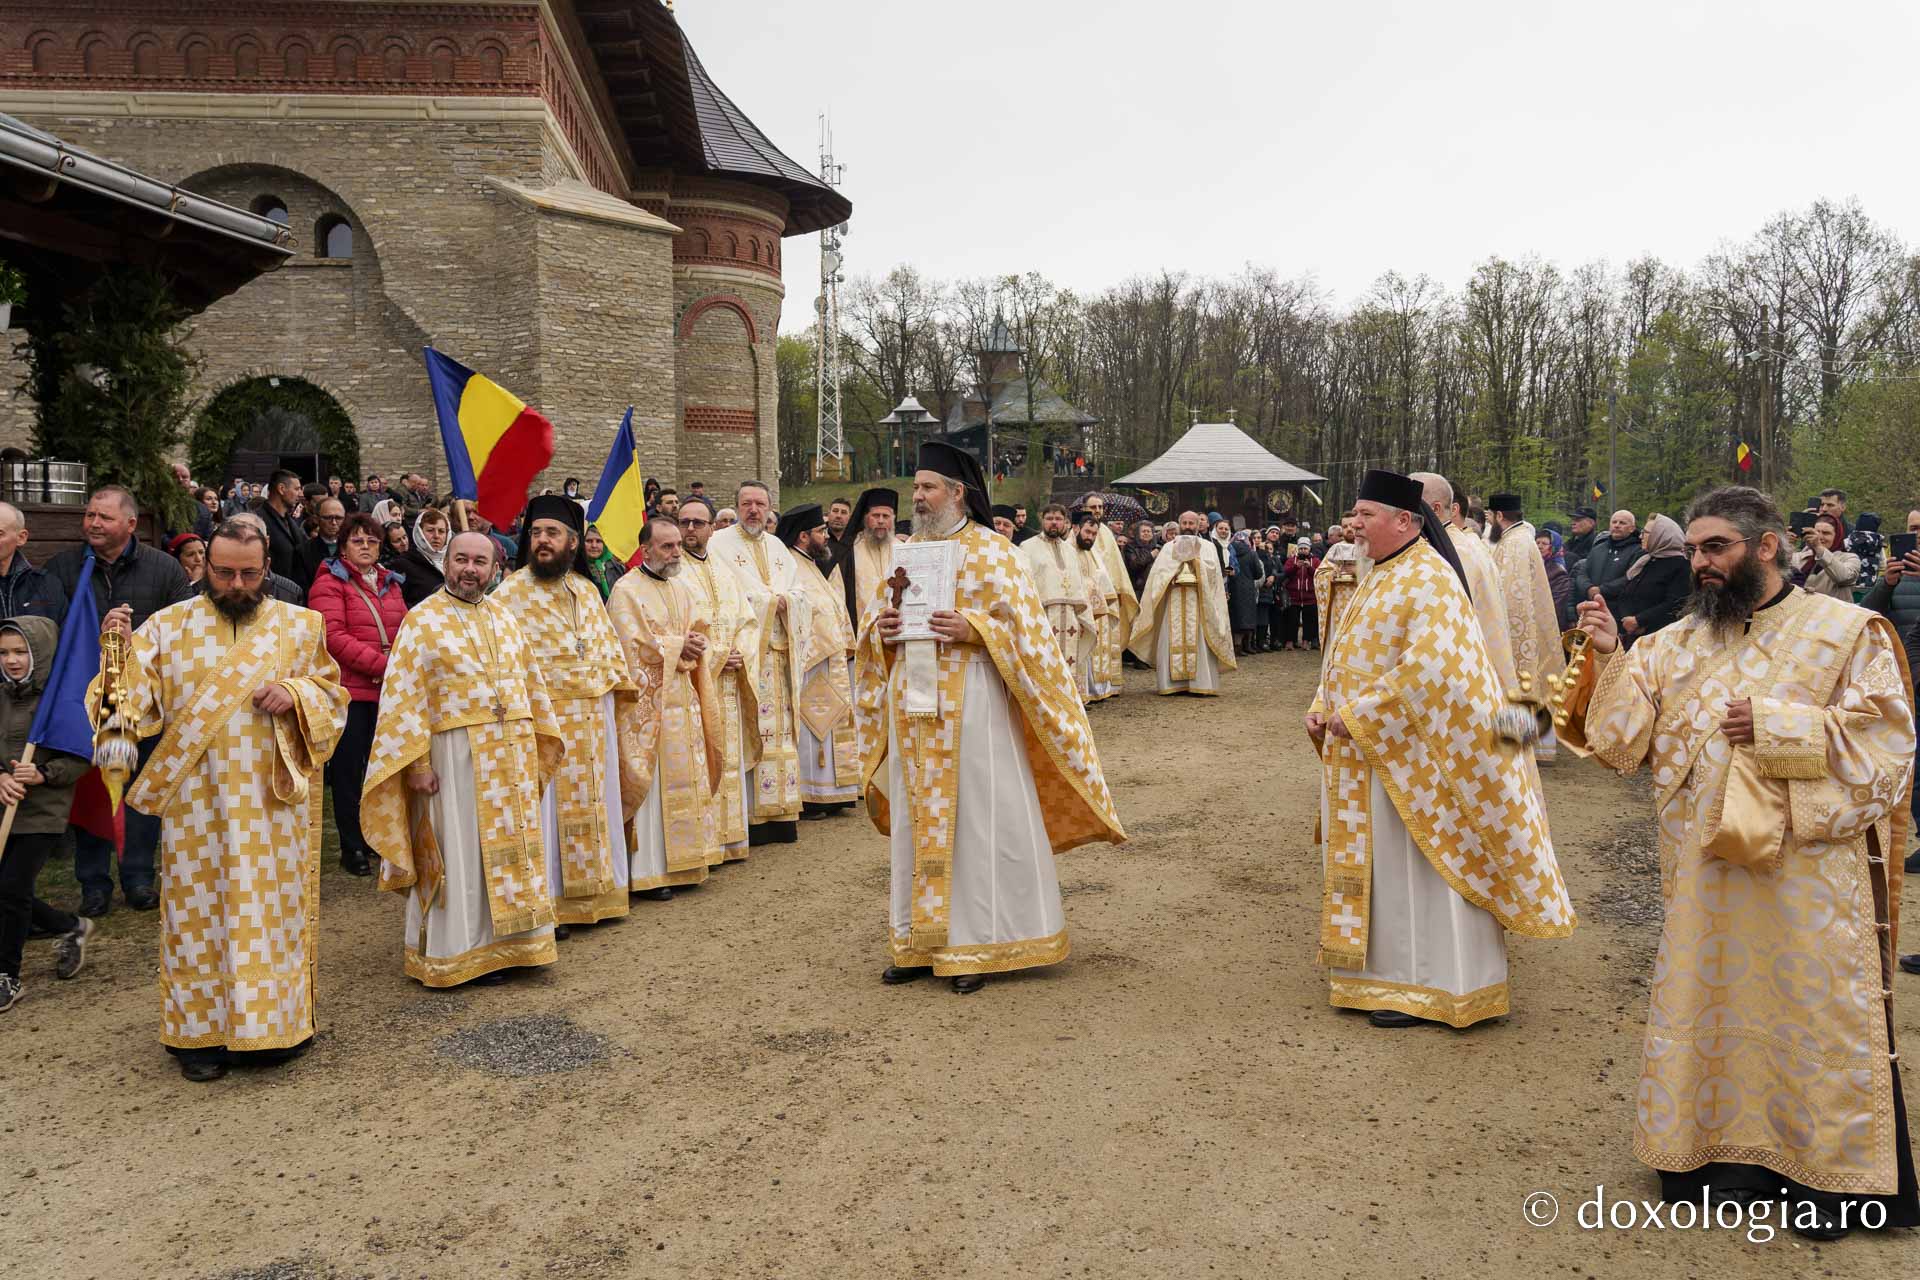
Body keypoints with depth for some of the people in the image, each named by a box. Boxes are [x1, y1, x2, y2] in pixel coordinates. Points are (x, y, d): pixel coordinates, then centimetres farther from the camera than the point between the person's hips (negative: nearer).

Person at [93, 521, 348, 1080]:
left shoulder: (300, 626, 4)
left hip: (275, 802, 0)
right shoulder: (168, 626, 3)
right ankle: (201, 1031, 17)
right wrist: (118, 655, -21)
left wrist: (295, 695, -12)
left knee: (274, 909, 6)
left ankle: (274, 1022, 20)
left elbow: (333, 695, 8)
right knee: (199, 911, 5)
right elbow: (137, 703, -3)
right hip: (197, 801, 0)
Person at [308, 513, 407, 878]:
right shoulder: (330, 582, -4)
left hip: (388, 691, 5)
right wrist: (380, 664, -19)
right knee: (349, 769, 1)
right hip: (349, 690, -5)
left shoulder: (390, 582, 16)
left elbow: (404, 630, 18)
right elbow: (333, 636, -14)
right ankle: (352, 848, 9)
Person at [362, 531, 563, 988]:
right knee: (461, 854, 2)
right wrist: (416, 762, -15)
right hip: (455, 756, -5)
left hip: (511, 757, 5)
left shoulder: (503, 617, 10)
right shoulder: (423, 620, -6)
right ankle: (460, 952, 13)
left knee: (509, 846, 11)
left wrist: (536, 745, 12)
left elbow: (531, 681, 15)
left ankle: (504, 941, 23)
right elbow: (404, 697, -9)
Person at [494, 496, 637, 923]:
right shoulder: (511, 591, -5)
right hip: (543, 717, -6)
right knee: (549, 807, -2)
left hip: (594, 716, 6)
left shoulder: (587, 590, 12)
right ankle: (548, 902, 7)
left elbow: (609, 646, 16)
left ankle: (596, 893, 23)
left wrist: (624, 698, 9)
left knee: (594, 801, 12)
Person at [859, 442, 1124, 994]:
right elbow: (879, 615, 18)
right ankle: (920, 941, 19)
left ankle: (978, 945, 10)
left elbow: (1023, 626, -7)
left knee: (976, 820, -1)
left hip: (969, 704, -6)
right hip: (912, 704, 6)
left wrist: (973, 629, -21)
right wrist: (880, 627, -3)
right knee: (916, 821, 9)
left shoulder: (992, 551, -3)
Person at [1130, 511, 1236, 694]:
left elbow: (1212, 569, -6)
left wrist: (1194, 556, -5)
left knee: (1198, 640, -7)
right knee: (1173, 640, -4)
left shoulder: (1207, 546, 12)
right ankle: (1174, 683, -2)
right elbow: (1160, 569, 2)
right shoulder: (1169, 547, 16)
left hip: (1198, 601, -1)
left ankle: (1201, 682, -6)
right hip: (1173, 601, 1)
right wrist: (1177, 556, -3)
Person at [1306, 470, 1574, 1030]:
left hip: (1408, 750, -9)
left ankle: (1425, 985, 10)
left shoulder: (1428, 580, -16)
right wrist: (1323, 709, 2)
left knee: (1412, 865, -1)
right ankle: (1388, 965, 28)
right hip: (1368, 753, 9)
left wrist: (1356, 715, -22)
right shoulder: (1380, 576, 13)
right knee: (1377, 861, 16)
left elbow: (1427, 668, -26)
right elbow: (1351, 657, 18)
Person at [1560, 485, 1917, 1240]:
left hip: (1807, 871, -4)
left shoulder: (1846, 631, -3)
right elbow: (1625, 739, 2)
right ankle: (1734, 1153, 26)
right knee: (1714, 1006, 11)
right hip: (1706, 870, 4)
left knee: (1816, 1015, 5)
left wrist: (1776, 726, -17)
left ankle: (1829, 1173, 21)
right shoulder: (1677, 645, 7)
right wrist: (1609, 661, -11)